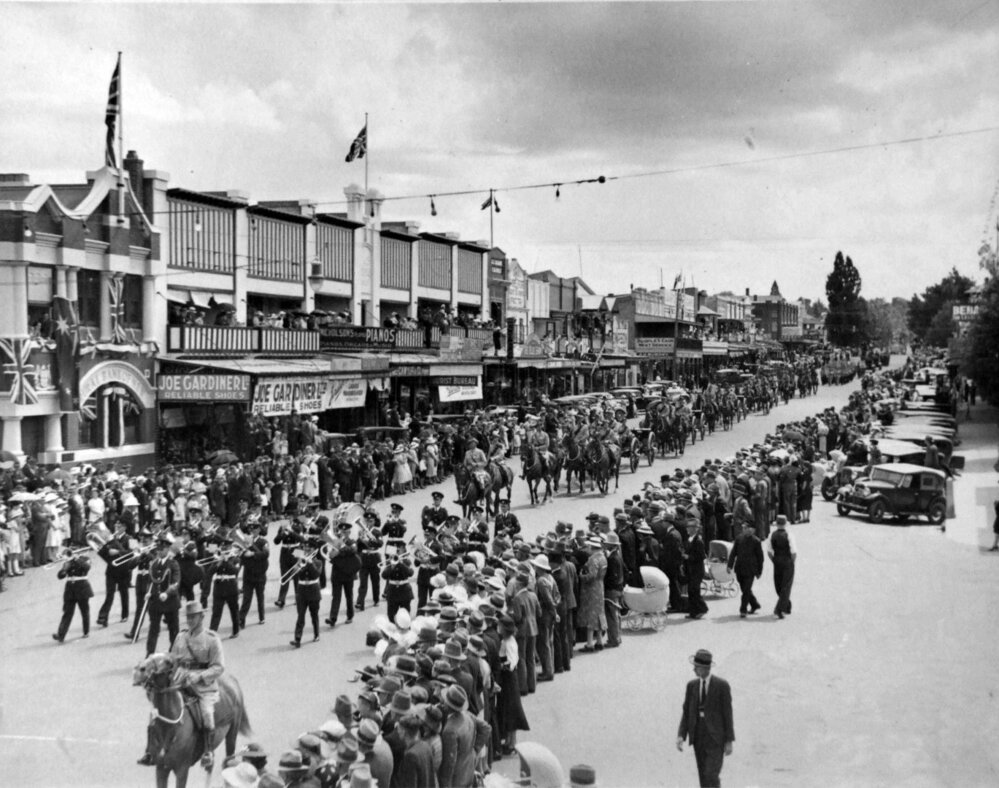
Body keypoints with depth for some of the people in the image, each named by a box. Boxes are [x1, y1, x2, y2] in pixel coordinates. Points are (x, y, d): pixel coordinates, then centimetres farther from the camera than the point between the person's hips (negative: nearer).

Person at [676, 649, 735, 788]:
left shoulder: (722, 685, -8)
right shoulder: (691, 685, 5)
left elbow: (728, 713, -7)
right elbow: (686, 712, 5)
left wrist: (729, 741, -8)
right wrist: (681, 735, -8)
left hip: (716, 737, -5)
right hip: (698, 737, 5)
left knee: (711, 775, -15)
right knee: (703, 777, 6)